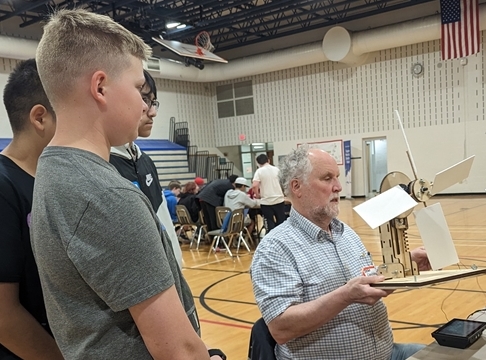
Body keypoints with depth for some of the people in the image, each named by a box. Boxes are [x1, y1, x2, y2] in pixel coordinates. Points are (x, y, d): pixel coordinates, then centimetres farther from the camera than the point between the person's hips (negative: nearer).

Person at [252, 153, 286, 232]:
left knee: (270, 224, 3)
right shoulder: (276, 169, 6)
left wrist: (257, 195, -3)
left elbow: (254, 186, -19)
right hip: (279, 200, 3)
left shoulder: (259, 171, -6)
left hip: (266, 202, -3)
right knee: (281, 222, 13)